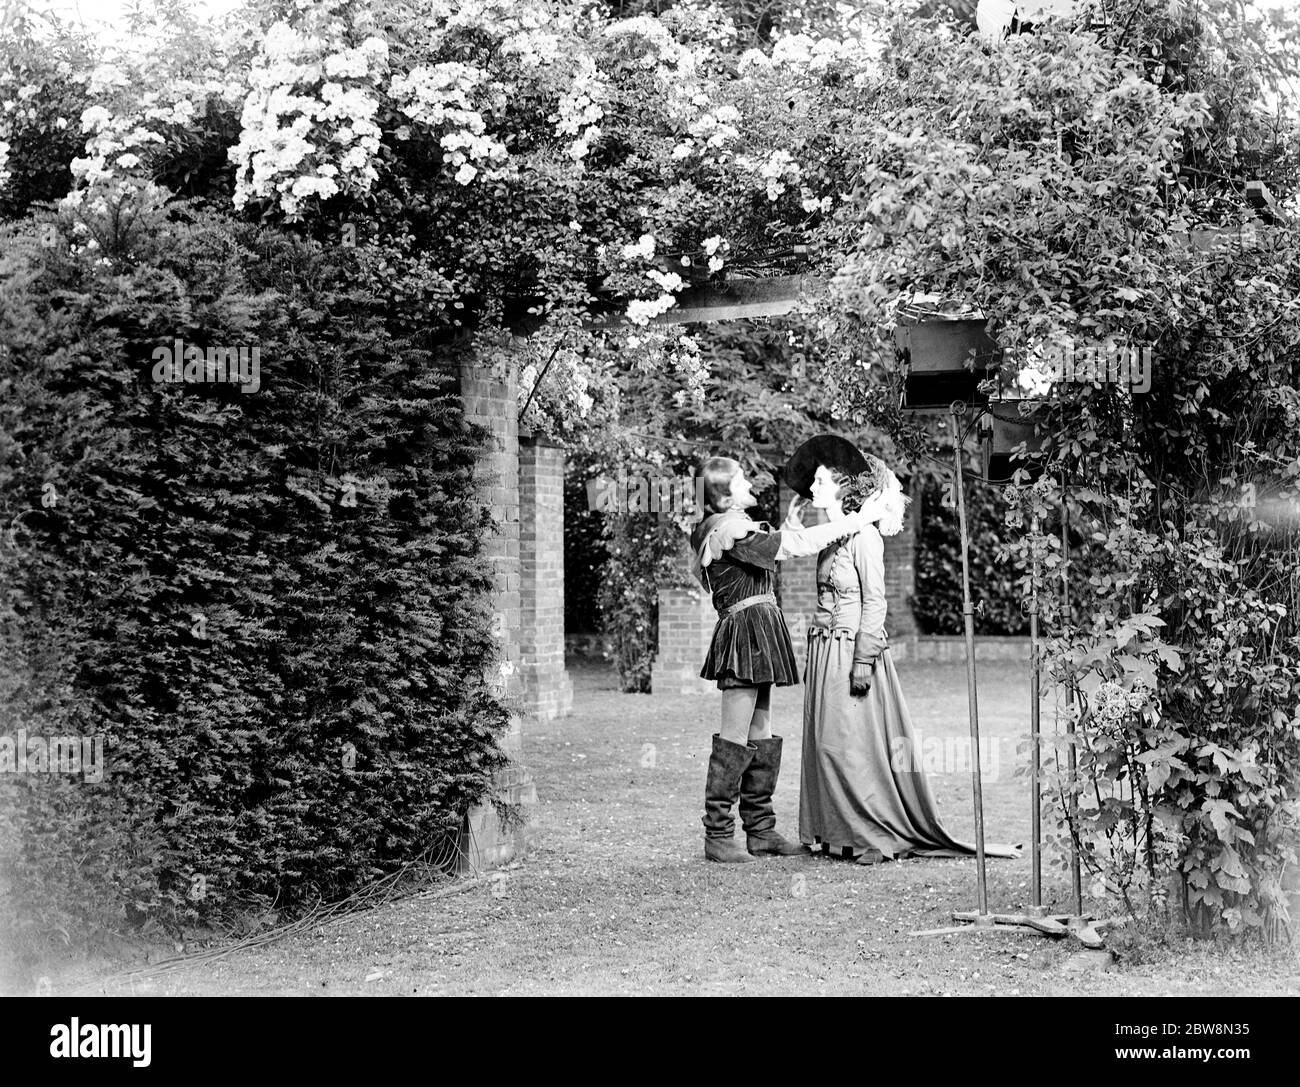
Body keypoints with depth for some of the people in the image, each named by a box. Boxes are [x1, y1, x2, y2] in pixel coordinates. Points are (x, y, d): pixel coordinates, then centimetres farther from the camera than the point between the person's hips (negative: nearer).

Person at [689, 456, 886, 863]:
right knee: (736, 738, -6)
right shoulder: (729, 528, -13)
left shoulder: (726, 528, 18)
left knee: (761, 735, 11)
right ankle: (718, 836, -1)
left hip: (756, 634, 10)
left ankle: (760, 831, 16)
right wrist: (860, 518, -11)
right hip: (747, 629, -10)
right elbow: (797, 544, -17)